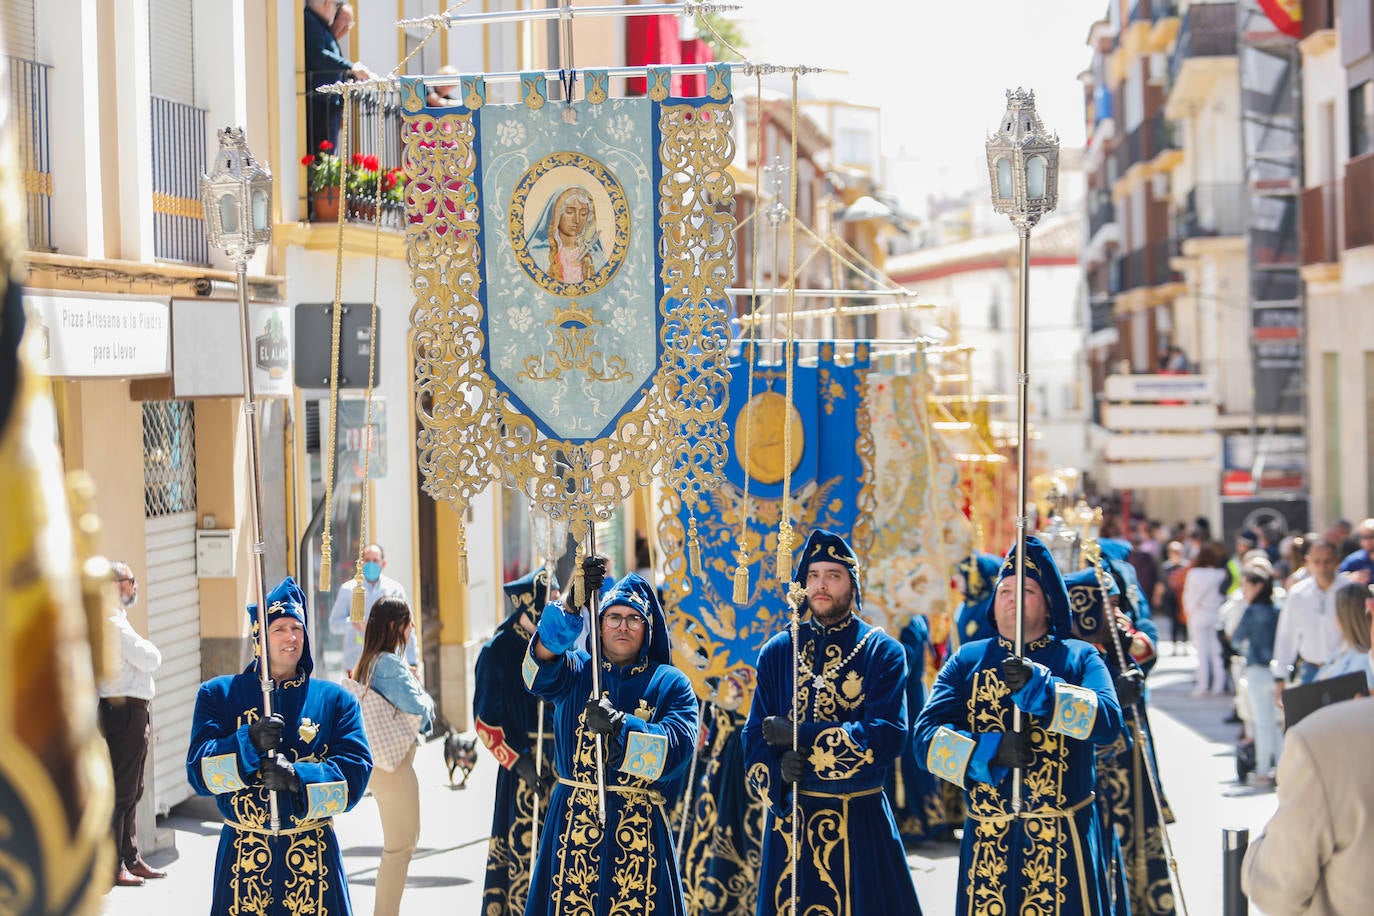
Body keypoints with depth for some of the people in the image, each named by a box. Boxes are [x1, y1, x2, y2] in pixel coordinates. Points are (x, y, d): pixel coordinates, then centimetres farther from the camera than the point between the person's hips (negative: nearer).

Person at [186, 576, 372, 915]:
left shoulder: (335, 699, 7)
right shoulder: (218, 694, 6)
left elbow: (355, 773, -4)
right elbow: (199, 772, -4)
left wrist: (298, 777, -21)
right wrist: (249, 743, -21)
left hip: (313, 859, 0)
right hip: (243, 857, 0)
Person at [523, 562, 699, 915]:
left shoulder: (670, 683, 7)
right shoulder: (576, 670, 10)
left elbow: (677, 748, -10)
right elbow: (540, 670, -14)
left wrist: (618, 726, -25)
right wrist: (573, 605, -27)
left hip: (640, 830, -1)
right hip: (573, 823, 1)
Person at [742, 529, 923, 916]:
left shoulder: (882, 652, -1)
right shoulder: (778, 652, 9)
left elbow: (886, 736, -14)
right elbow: (755, 738, 5)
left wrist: (799, 737, -16)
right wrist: (777, 771, -18)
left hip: (860, 822, -2)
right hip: (790, 819, 3)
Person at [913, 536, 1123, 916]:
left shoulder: (1080, 658, 4)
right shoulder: (967, 661, 9)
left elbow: (1108, 722, -15)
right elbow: (927, 735, -3)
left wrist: (1040, 688, -27)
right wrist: (986, 752, -20)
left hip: (1063, 840, -1)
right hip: (987, 841, 2)